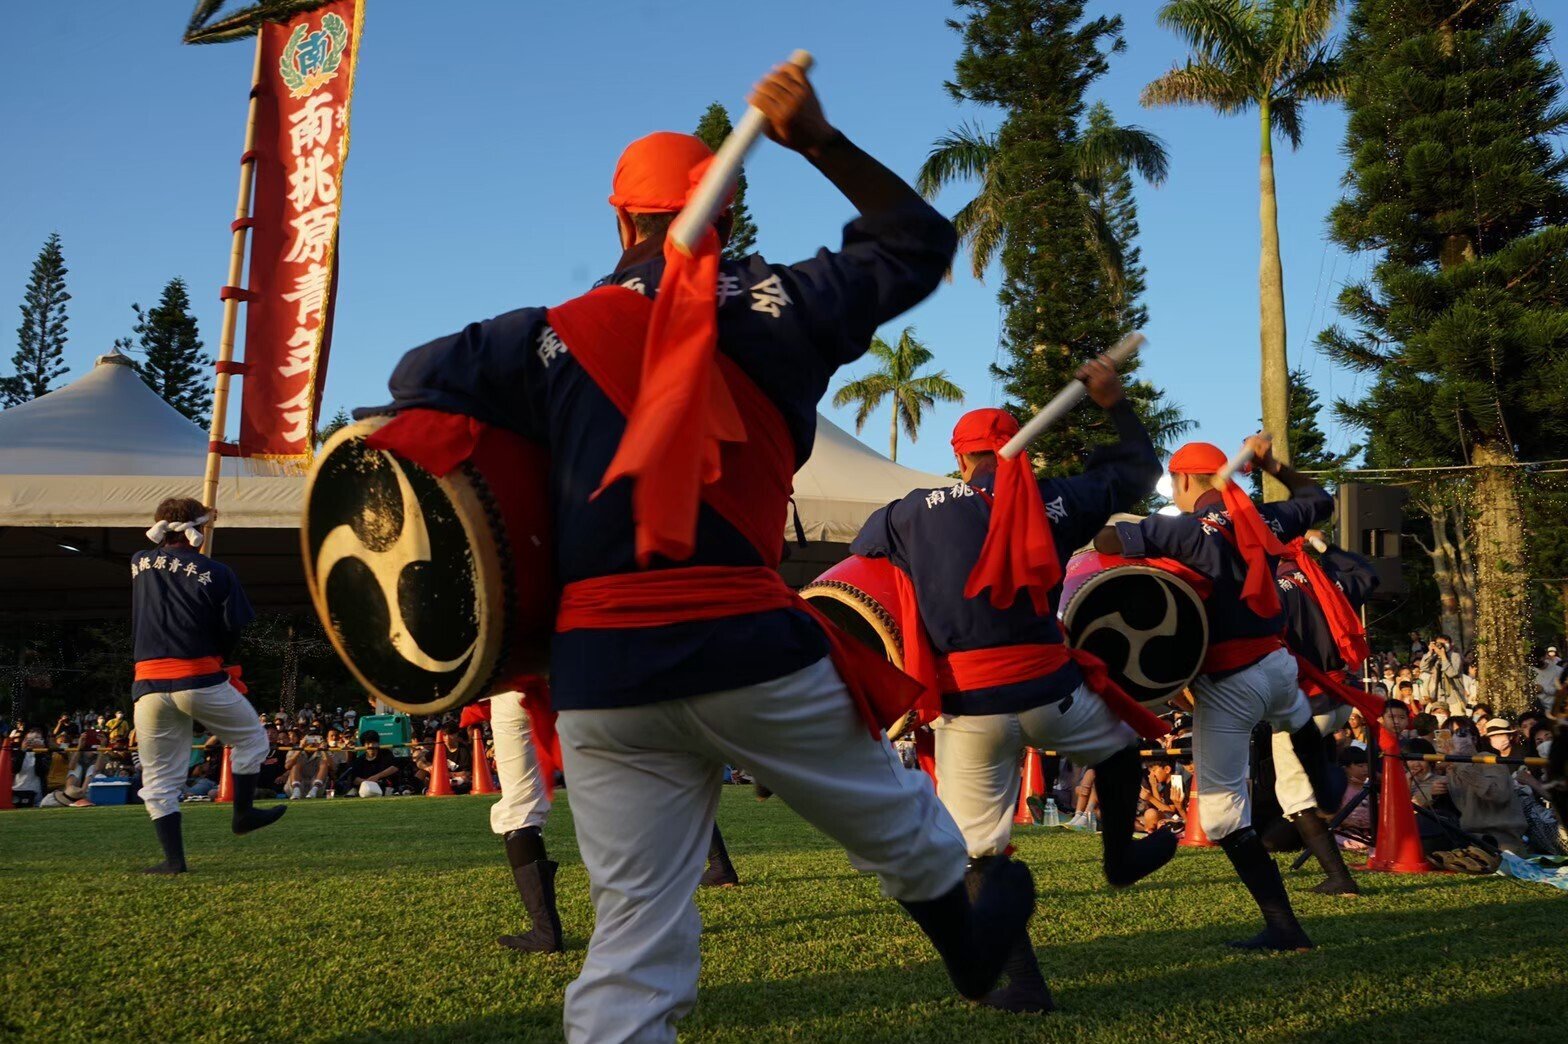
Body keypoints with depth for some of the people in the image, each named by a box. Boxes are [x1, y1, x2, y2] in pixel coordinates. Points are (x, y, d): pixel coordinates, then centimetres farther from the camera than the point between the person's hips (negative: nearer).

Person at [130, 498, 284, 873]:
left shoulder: (138, 565, 8)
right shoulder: (216, 573, -2)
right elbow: (233, 630, -2)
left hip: (149, 684, 3)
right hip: (202, 681, -3)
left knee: (159, 778, 9)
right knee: (250, 738, 21)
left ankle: (174, 857, 7)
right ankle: (243, 813, 24)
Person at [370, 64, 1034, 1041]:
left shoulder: (554, 335, 7)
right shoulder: (770, 307, 4)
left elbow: (423, 374, 8)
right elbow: (920, 241, 13)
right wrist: (821, 141, 15)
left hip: (598, 670, 2)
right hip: (745, 645, -1)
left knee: (638, 941, 10)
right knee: (898, 824, 26)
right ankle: (971, 947, 51)